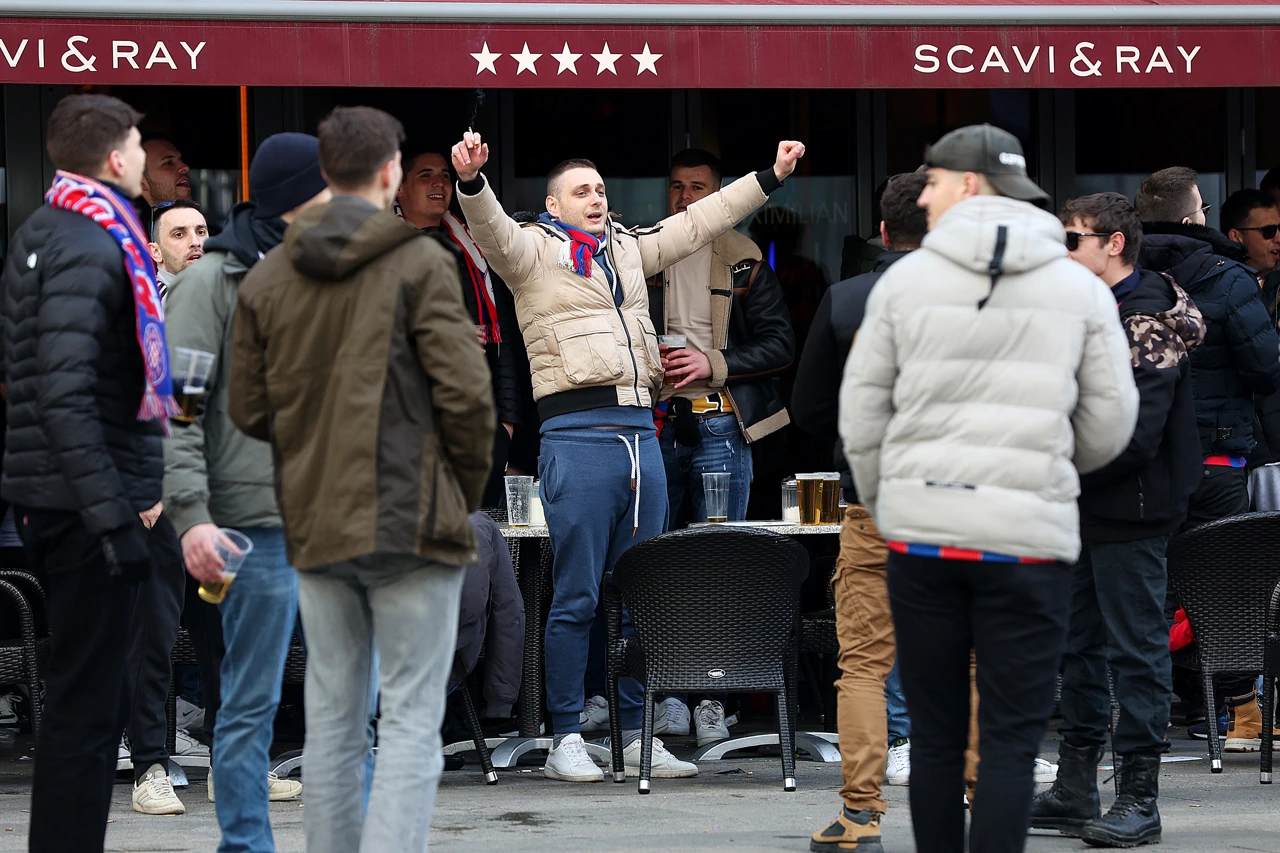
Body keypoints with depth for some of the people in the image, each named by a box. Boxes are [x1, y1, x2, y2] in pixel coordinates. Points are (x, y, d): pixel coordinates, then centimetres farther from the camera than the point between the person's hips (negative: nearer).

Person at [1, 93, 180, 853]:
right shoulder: (92, 247, -16)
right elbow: (66, 395, -24)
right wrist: (114, 515, -25)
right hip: (88, 503, -10)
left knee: (93, 697, 15)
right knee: (89, 707, -6)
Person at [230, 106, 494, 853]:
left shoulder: (267, 278, 7)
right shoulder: (420, 264, -9)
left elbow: (249, 411, 9)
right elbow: (465, 391, -13)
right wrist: (469, 485, 2)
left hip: (316, 529, 5)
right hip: (410, 520, -5)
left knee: (333, 719, 12)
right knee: (412, 720, -4)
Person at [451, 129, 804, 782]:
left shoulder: (627, 250, 22)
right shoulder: (533, 251, 3)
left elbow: (700, 222, 30)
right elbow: (491, 230, -17)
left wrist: (771, 177, 31)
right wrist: (472, 181, -37)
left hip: (641, 433, 7)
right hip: (577, 431, -7)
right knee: (576, 598, -5)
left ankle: (637, 736, 14)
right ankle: (566, 741, -1)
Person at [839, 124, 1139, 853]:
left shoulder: (906, 279, 0)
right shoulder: (1081, 289, 2)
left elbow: (863, 416, 3)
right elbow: (1109, 424, 5)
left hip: (921, 537, 1)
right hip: (1028, 539, -1)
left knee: (934, 734, 10)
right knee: (1012, 741, 1)